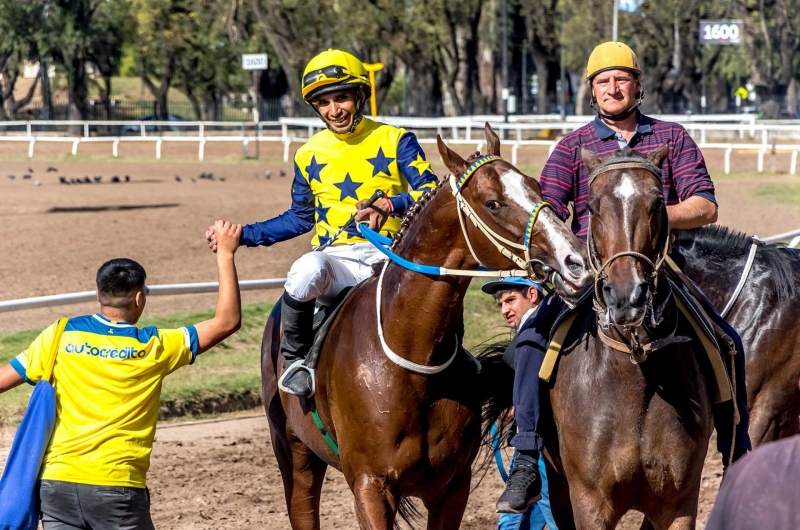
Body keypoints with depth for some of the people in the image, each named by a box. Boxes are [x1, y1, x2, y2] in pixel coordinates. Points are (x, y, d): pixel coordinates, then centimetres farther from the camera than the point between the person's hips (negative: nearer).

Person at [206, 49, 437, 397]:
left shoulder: (395, 141, 4)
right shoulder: (310, 155, 13)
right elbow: (300, 218, 24)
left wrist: (391, 205, -27)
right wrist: (243, 236, 14)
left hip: (388, 259, -1)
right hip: (334, 259, 1)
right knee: (306, 271, -37)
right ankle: (294, 360, -12)